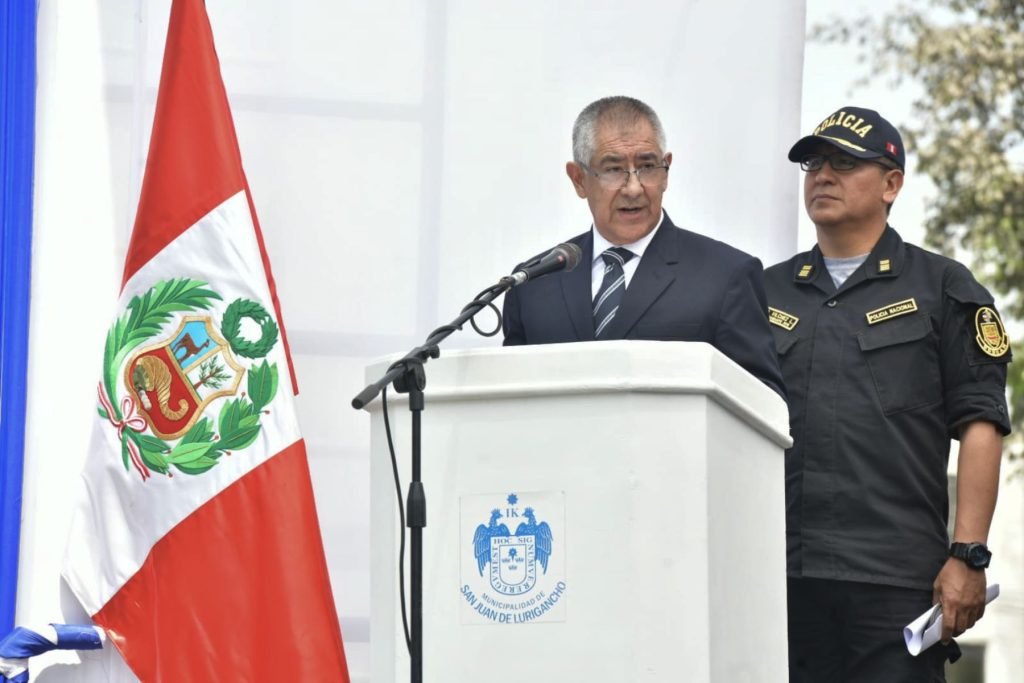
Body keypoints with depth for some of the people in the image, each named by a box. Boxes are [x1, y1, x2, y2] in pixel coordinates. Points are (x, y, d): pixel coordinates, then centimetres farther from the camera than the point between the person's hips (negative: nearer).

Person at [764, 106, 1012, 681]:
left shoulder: (942, 289, 6)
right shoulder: (767, 293, 18)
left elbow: (980, 427, -1)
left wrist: (968, 557, -10)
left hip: (896, 581, -3)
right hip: (779, 576, 4)